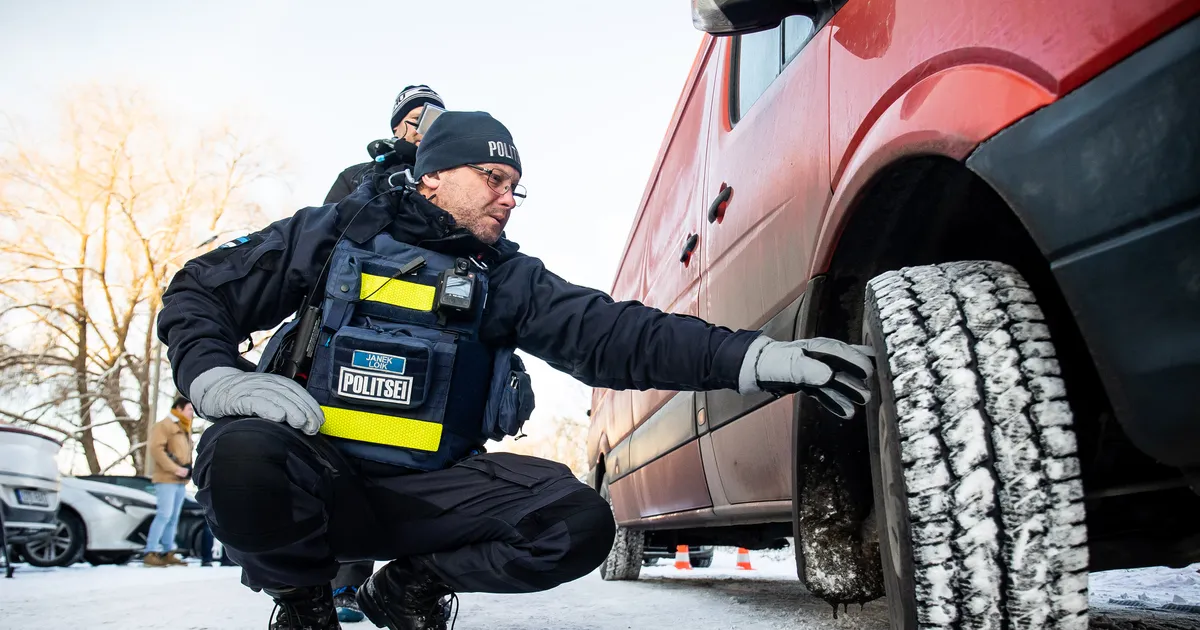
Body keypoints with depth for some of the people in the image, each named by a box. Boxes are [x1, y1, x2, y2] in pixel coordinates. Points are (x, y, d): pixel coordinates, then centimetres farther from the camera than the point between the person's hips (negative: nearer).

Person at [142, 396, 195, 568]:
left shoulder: (185, 429, 25)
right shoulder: (164, 425, -4)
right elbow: (156, 449, -15)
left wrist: (188, 469, 7)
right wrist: (175, 469, -19)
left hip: (181, 481, 8)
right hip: (166, 479, -8)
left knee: (173, 518, 7)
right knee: (164, 515, -14)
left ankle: (168, 553, 9)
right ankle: (149, 553, -12)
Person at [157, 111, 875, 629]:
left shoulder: (509, 278, 8)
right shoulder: (337, 233, 4)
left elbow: (611, 333, -7)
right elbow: (197, 292, 8)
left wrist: (753, 358, -20)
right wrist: (219, 379, -15)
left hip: (430, 492, 2)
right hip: (320, 476, -1)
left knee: (579, 523, -21)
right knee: (242, 456, -34)